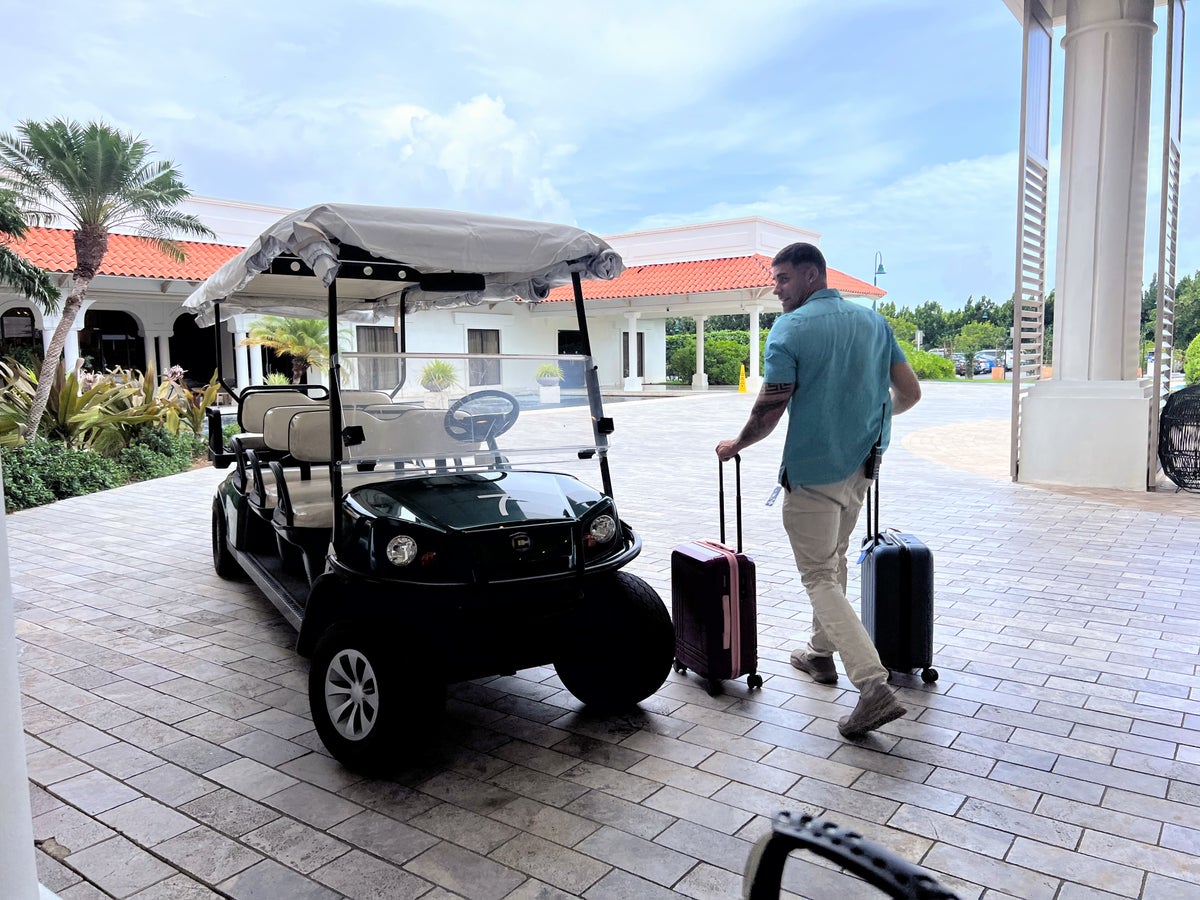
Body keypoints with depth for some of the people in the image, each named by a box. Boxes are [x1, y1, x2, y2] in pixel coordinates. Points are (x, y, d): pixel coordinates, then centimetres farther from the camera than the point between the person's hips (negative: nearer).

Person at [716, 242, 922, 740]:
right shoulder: (873, 321, 6)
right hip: (858, 469, 7)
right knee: (833, 563, 24)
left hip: (812, 471, -7)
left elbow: (770, 410, -16)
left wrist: (736, 445, 1)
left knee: (820, 578, 0)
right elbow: (909, 392, 8)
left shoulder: (790, 329, -12)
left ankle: (874, 686, -10)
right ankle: (822, 653, 38)